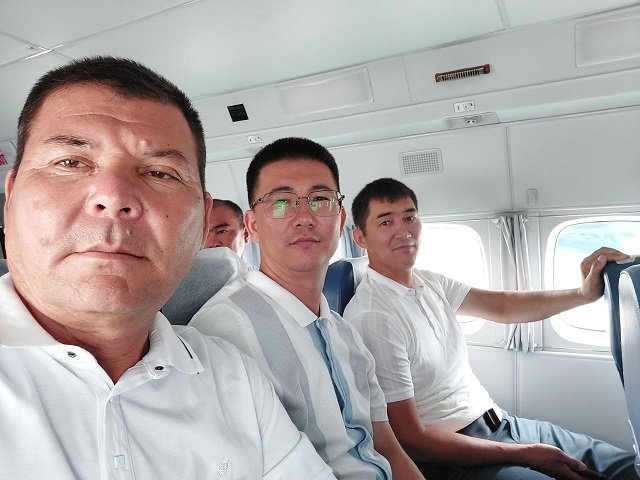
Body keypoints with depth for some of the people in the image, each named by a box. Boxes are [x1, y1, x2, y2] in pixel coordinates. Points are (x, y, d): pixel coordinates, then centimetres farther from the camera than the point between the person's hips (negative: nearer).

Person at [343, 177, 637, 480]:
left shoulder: (429, 283, 4)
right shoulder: (372, 317, -23)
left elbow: (502, 307, 12)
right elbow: (410, 440, -20)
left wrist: (584, 293, -2)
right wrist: (525, 455, -16)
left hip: (498, 422, 8)